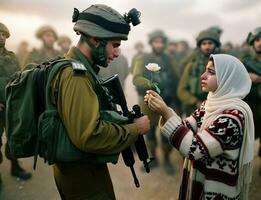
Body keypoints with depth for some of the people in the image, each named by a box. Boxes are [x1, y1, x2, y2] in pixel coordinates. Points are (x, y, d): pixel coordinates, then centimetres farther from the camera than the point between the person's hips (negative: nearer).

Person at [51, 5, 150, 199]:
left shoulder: (76, 68, 7)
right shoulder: (76, 74, -24)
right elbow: (89, 135, -34)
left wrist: (122, 121, 1)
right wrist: (135, 129, -20)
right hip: (83, 172, -9)